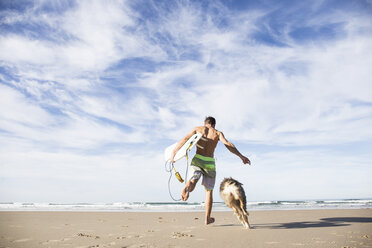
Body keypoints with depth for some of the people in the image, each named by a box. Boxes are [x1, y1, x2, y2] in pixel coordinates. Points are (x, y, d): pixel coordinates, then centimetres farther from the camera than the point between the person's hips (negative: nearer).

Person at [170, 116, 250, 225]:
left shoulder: (198, 129, 13)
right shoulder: (218, 133, 12)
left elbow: (184, 139, 1)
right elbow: (228, 144, -4)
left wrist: (174, 153, -1)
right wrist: (241, 157, -6)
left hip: (197, 160, 0)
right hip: (210, 163, 0)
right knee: (209, 190, 13)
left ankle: (187, 188, -50)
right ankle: (207, 218, 18)